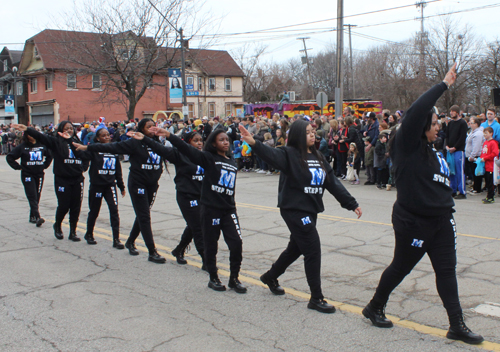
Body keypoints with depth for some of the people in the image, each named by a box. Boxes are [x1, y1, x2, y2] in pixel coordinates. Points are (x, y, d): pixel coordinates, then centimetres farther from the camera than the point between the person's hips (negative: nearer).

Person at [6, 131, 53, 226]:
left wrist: (44, 166, 9)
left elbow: (49, 156, 20)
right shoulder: (22, 147, -3)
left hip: (39, 174, 3)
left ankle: (33, 217, 17)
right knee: (32, 196, -11)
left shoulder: (42, 145, 4)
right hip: (27, 175, -3)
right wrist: (18, 167, -5)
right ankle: (37, 217, -19)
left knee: (37, 196, 6)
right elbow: (9, 157, 1)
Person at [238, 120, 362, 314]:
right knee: (313, 251, -8)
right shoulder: (290, 154, -10)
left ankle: (270, 276, 44)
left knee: (295, 248, 20)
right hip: (294, 209, -8)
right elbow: (272, 154, -31)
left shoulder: (318, 158, 10)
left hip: (311, 210, 8)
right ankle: (316, 298, 4)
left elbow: (334, 183, 10)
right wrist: (254, 143, -50)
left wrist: (351, 204, 8)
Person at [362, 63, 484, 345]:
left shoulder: (433, 151, 12)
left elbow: (442, 183, 17)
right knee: (401, 267, 7)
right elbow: (416, 112, -26)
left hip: (440, 221, 8)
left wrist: (449, 213, 12)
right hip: (413, 221, -8)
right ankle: (375, 308, 28)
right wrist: (444, 85, -20)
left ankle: (457, 325, 13)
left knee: (447, 270, 7)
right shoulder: (407, 146, -12)